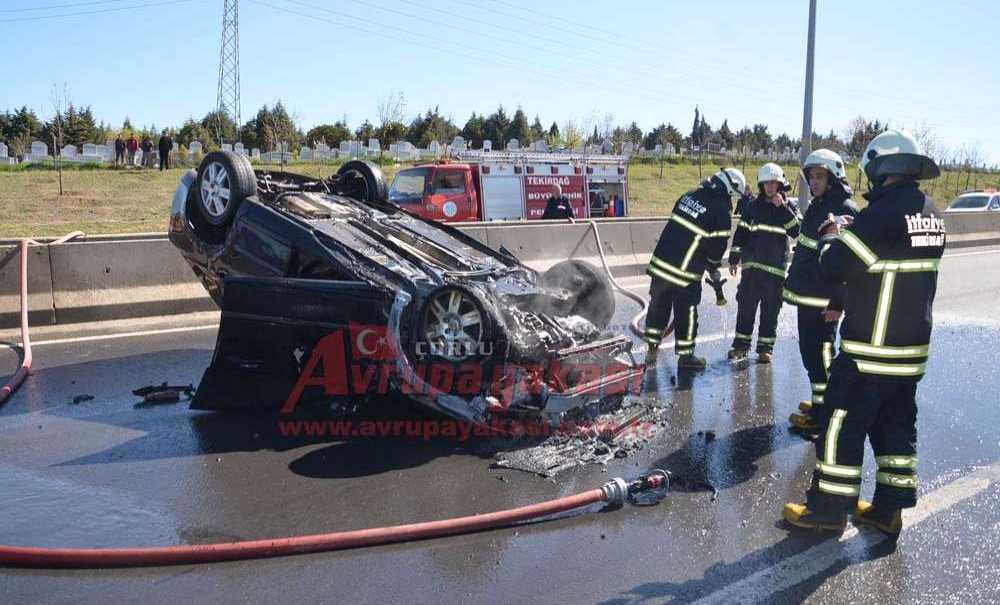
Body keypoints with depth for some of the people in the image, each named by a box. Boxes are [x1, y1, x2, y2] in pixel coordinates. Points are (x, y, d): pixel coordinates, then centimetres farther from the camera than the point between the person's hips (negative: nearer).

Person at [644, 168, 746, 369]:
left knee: (659, 306, 17)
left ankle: (652, 349, 25)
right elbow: (718, 245, -7)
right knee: (687, 312, 8)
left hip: (660, 261, 6)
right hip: (686, 271, -6)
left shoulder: (690, 195, 10)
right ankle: (685, 355, 19)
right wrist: (714, 269, 12)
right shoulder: (722, 210, -10)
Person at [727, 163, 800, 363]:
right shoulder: (752, 206, 8)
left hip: (776, 267, -1)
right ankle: (741, 344, 11)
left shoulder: (789, 208, 4)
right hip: (751, 266, 1)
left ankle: (765, 347, 11)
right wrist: (734, 259, 4)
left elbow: (796, 232, -10)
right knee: (746, 306, 2)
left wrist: (782, 208, -16)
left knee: (770, 310, 3)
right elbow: (740, 233, 9)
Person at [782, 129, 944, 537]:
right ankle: (889, 509, 24)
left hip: (871, 347, -8)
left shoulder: (883, 213, -20)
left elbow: (833, 269, -18)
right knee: (897, 424, 15)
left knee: (843, 424, 2)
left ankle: (828, 508, 12)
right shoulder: (930, 213, 7)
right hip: (913, 346, 8)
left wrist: (831, 238, 2)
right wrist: (852, 234, 11)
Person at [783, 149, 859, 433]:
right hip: (807, 294, 10)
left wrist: (838, 303, -23)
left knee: (817, 351, -5)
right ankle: (821, 401, 30)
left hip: (822, 300, -10)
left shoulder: (844, 210, -16)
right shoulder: (818, 205, 14)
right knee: (813, 348, 18)